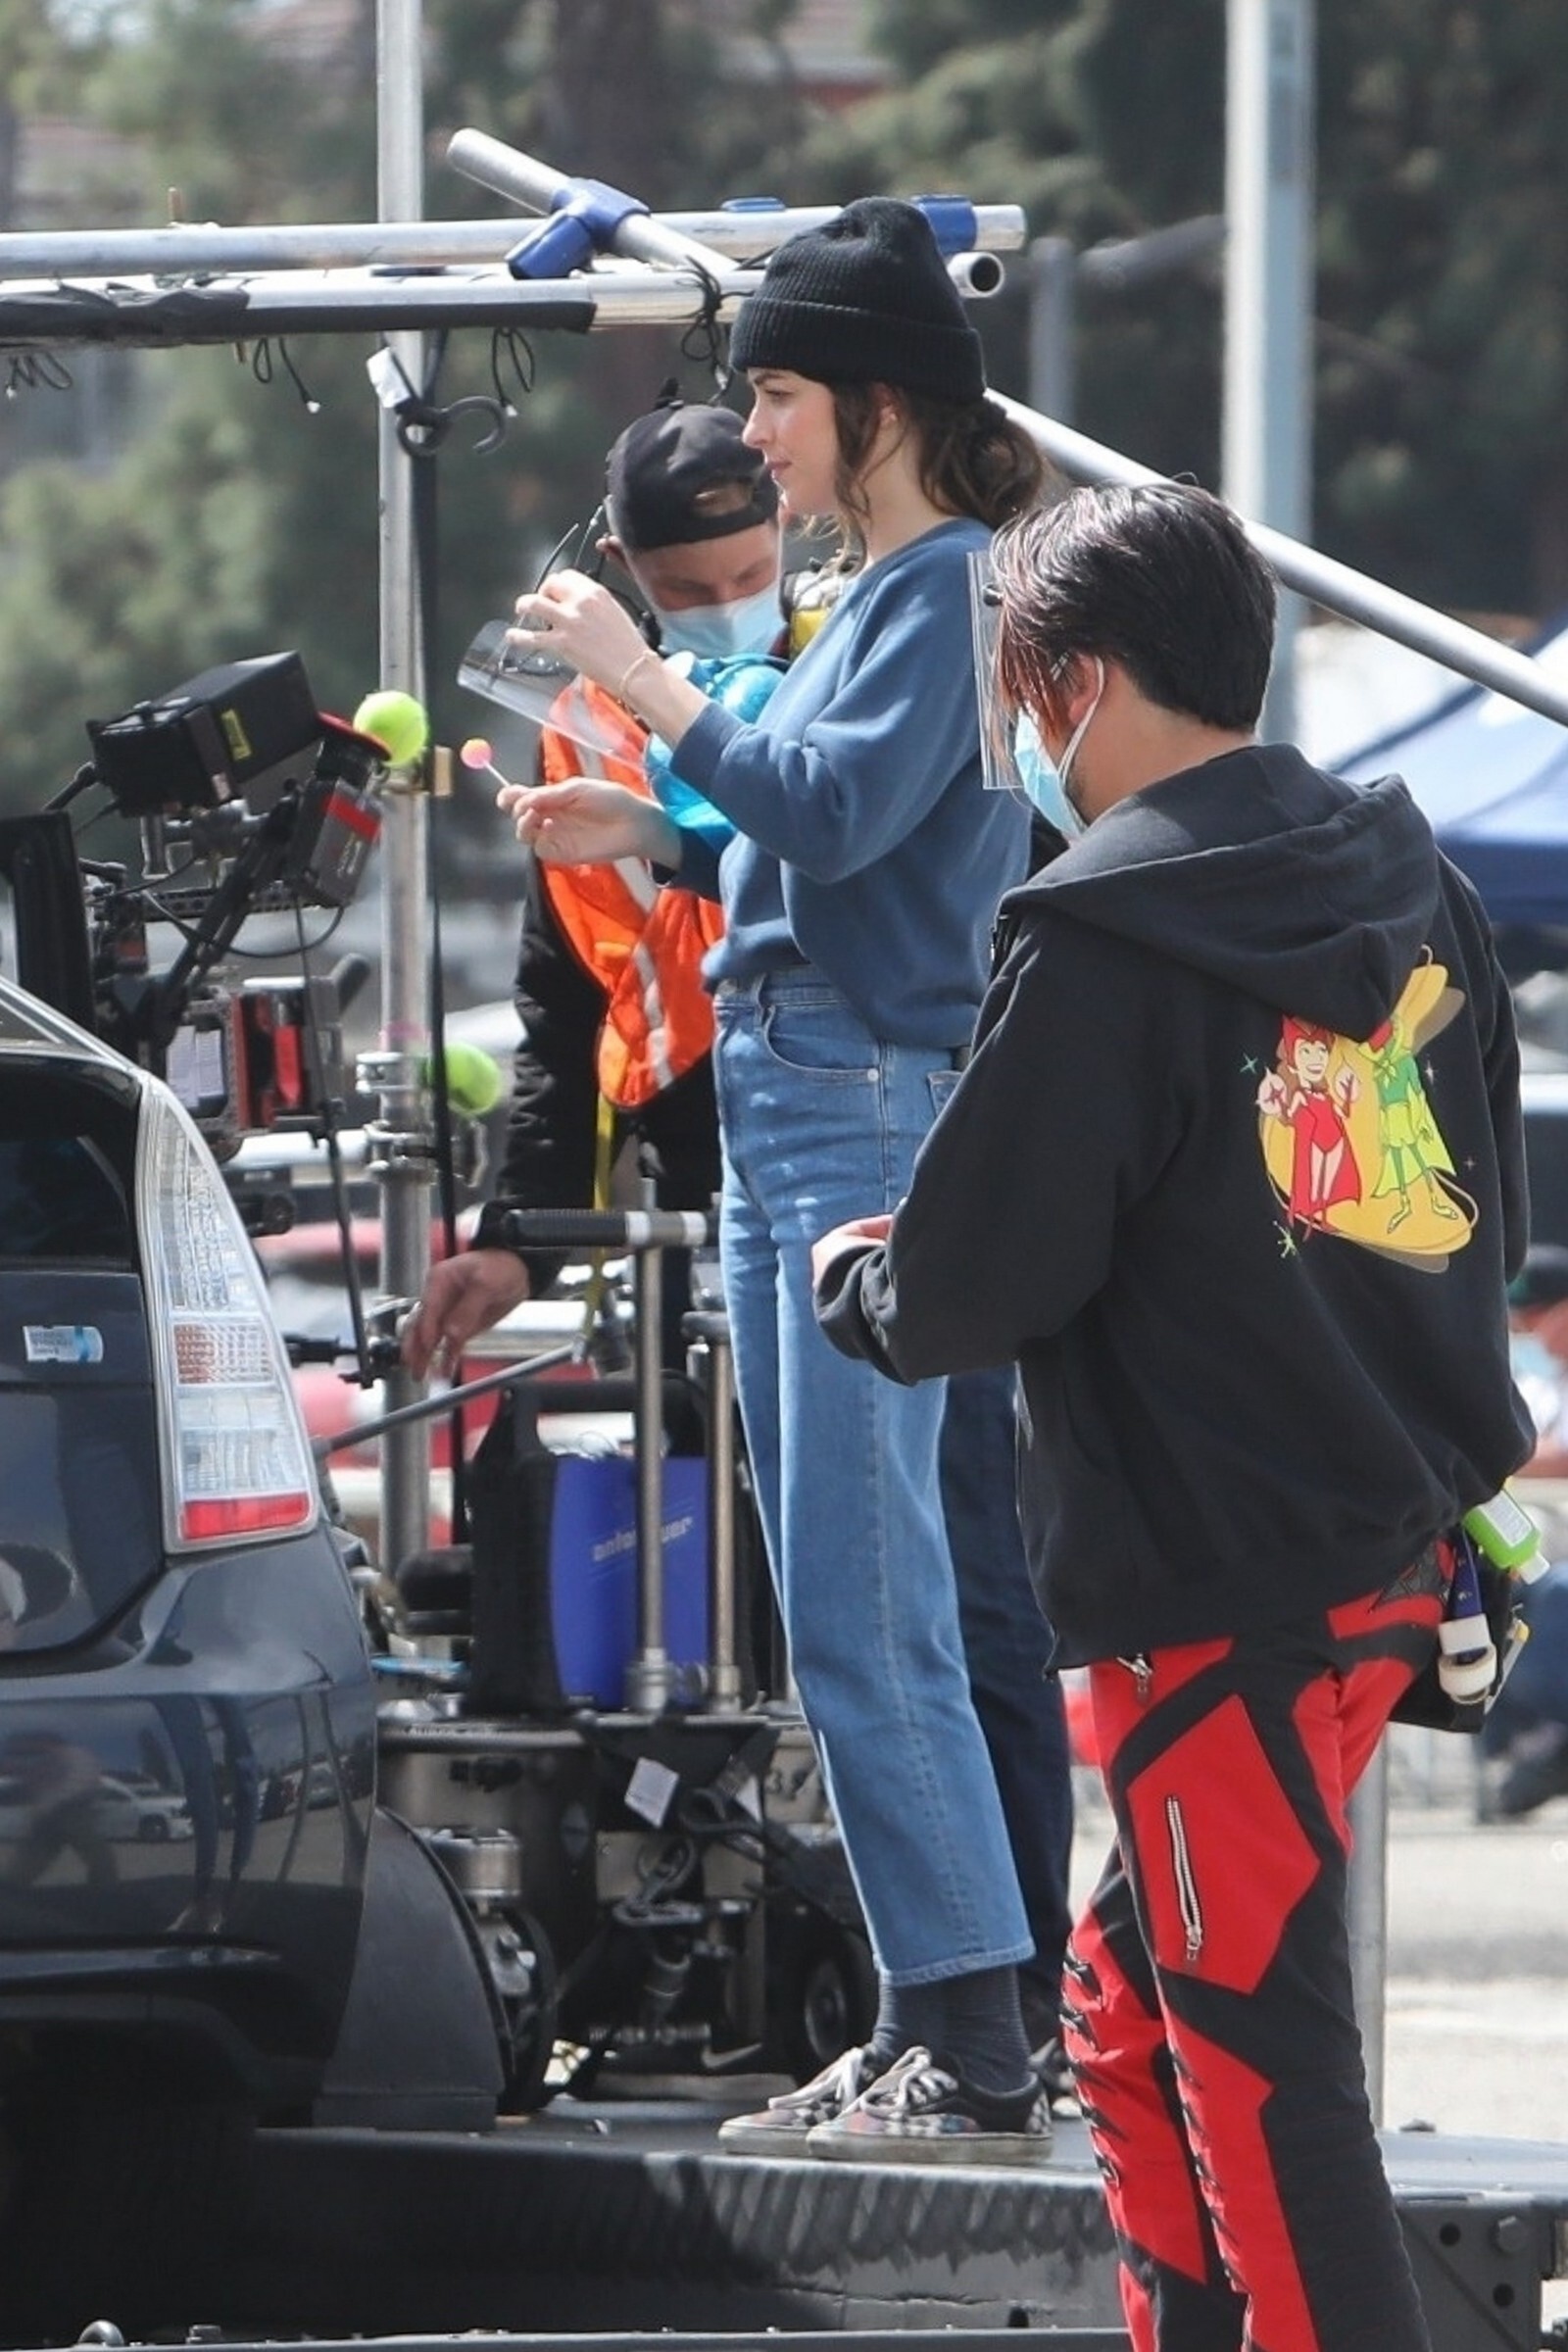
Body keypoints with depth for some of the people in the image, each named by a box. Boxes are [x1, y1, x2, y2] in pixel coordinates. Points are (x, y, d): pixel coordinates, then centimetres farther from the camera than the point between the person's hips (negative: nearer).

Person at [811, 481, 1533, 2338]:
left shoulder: (1102, 944, -15)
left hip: (1217, 1592, -9)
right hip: (1395, 1550, 9)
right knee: (1132, 2002, 19)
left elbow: (972, 1282, -13)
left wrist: (852, 1277, 8)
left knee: (1256, 2052, -4)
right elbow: (1485, 1220, 18)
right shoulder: (1411, 892, 10)